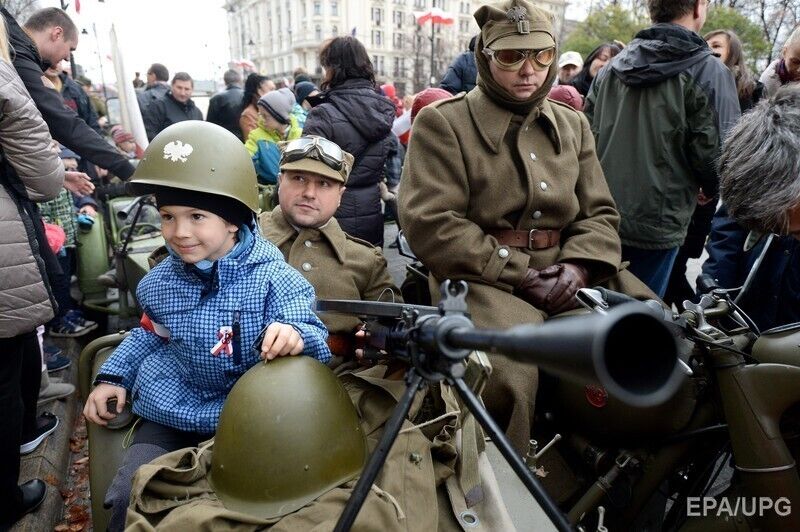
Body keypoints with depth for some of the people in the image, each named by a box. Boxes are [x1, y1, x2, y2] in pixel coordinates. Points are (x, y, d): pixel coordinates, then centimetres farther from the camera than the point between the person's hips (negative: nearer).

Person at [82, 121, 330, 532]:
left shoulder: (273, 279, -19)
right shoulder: (161, 281, -1)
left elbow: (317, 347, -24)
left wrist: (294, 336, -47)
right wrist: (113, 376, 10)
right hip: (173, 410, 4)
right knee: (128, 498, 0)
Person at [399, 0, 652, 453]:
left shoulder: (573, 124, 21)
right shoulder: (442, 123, 2)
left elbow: (600, 212, 16)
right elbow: (430, 223, -10)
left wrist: (578, 265, -7)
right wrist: (521, 274, -14)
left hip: (568, 272, 6)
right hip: (483, 276, -5)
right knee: (509, 377, -31)